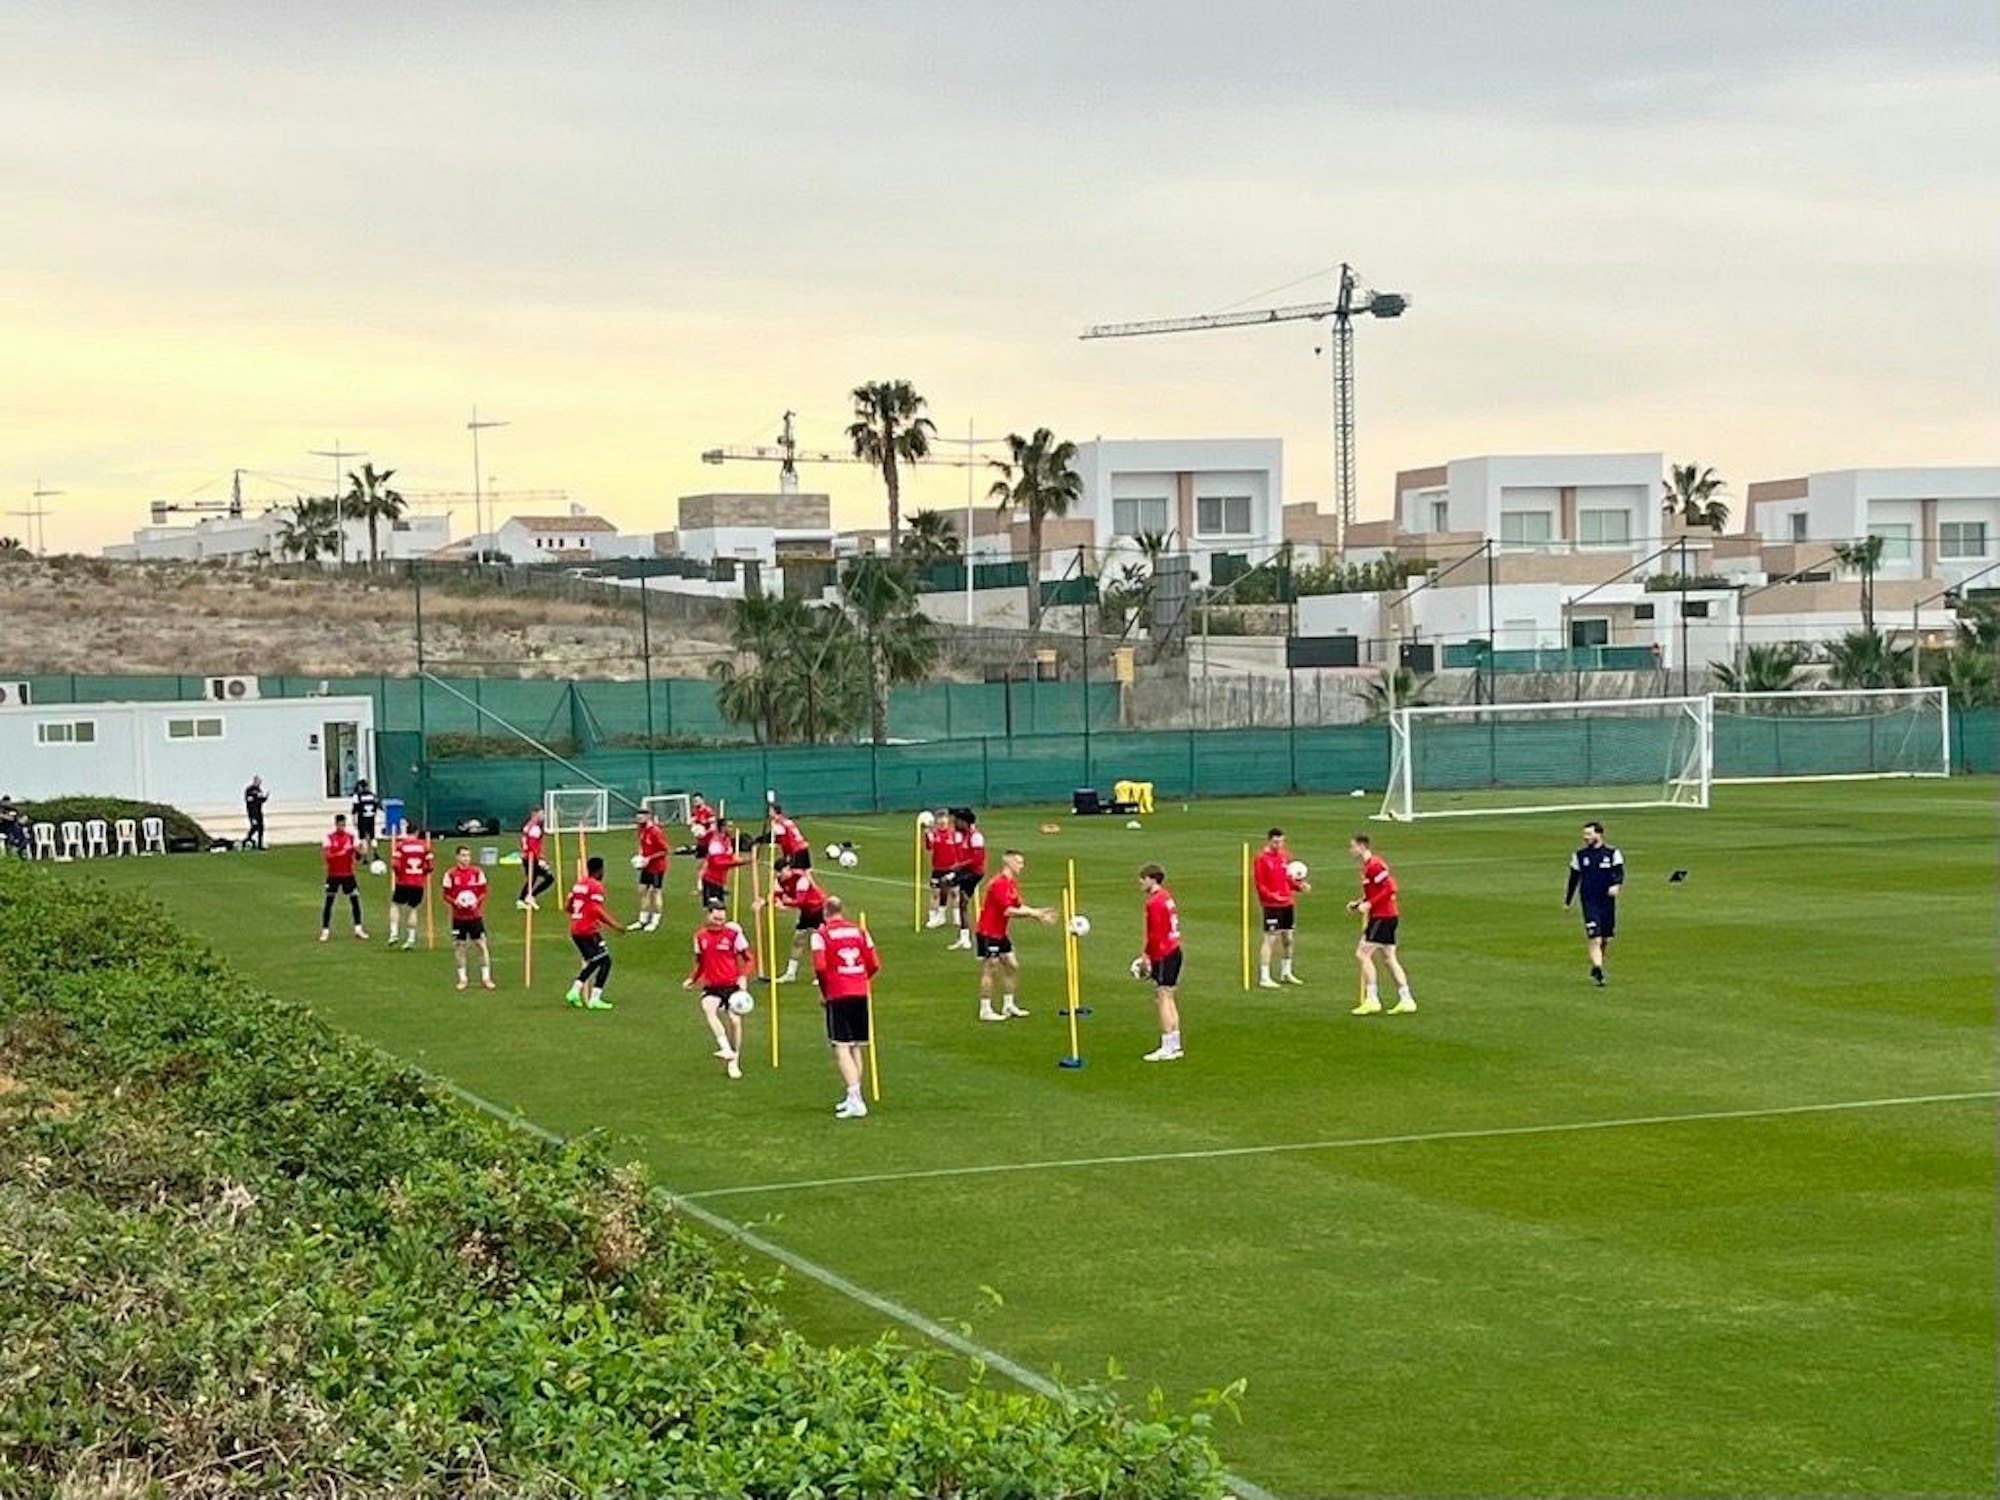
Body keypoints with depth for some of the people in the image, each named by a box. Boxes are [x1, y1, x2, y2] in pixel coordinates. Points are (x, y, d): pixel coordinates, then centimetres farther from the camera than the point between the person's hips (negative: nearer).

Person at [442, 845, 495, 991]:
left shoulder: (477, 872, 1)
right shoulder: (451, 874, -2)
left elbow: (483, 892, 5)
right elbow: (446, 895, 2)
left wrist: (477, 902, -13)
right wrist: (455, 902, -17)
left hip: (475, 915, 0)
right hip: (458, 917, 0)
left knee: (482, 944, -3)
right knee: (459, 946, 5)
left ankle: (486, 978, 5)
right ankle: (462, 978, 17)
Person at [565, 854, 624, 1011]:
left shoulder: (578, 884, 14)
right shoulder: (596, 886, -11)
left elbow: (569, 907, 18)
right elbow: (597, 910, -21)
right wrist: (614, 925, -16)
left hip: (574, 930, 9)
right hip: (588, 931, -9)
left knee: (593, 962, 21)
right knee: (605, 961, -3)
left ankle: (574, 991, 14)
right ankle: (595, 999, -9)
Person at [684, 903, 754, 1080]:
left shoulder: (733, 933, -5)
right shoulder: (700, 936, 6)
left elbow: (749, 960, 1)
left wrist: (743, 976, -15)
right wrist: (691, 979, 6)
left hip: (732, 985, -1)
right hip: (711, 986, 1)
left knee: (735, 1020, -6)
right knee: (707, 1006, -29)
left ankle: (734, 1063, 14)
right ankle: (726, 1048, -29)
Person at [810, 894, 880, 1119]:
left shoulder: (821, 934, -4)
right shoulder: (859, 931, 9)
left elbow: (820, 967, -14)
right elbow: (874, 965, 8)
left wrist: (823, 991, 2)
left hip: (838, 996, -5)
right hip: (860, 993, 5)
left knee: (841, 1048, -6)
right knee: (855, 1047, 16)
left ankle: (855, 1099, -18)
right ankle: (853, 1096, 24)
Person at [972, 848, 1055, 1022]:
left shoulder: (1012, 884, 12)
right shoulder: (1000, 883, -20)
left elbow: (1019, 907, 13)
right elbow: (1008, 911, -25)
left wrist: (1037, 912, -1)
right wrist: (1032, 912, -19)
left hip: (1000, 933, 10)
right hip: (988, 933, -10)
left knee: (1012, 966, 12)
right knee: (990, 969, -6)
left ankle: (1008, 1006, 20)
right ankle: (985, 1010, 1)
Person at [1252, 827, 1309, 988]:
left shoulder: (1285, 855, 11)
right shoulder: (1262, 858, -10)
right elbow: (1258, 883, -13)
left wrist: (1299, 885, 0)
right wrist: (1272, 896, -25)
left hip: (1288, 903, 7)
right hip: (1272, 905, -7)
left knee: (1287, 938, 14)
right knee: (1271, 939, -8)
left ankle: (1286, 973, 28)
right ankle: (1264, 978, -5)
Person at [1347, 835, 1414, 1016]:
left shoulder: (1374, 865, -16)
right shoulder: (1367, 866, 15)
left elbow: (1389, 889, -22)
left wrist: (1369, 904, -21)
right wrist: (1358, 903, 11)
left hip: (1382, 917, -10)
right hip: (1387, 917, 10)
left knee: (1362, 954, -9)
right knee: (1389, 958, 11)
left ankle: (1371, 1000, -9)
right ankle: (1406, 1000, 12)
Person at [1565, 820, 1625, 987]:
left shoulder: (1612, 853, 2)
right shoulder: (1579, 855, 7)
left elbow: (1619, 873, -7)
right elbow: (1574, 879, 15)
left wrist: (1616, 885, -30)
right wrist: (1567, 901, 20)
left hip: (1607, 902, 1)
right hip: (1589, 903, -1)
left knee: (1605, 939, 9)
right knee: (1594, 939, -14)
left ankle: (1597, 965, 30)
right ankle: (1598, 972, -18)